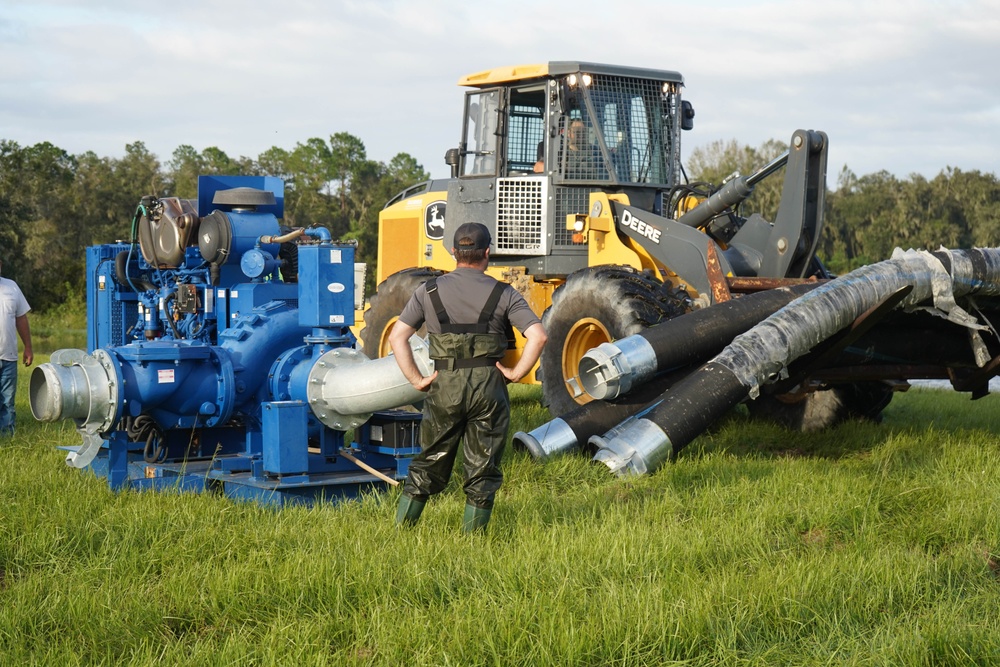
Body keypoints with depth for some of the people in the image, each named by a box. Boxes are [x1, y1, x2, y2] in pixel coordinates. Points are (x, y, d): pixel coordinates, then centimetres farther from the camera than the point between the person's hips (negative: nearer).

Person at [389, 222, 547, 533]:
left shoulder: (429, 291, 4)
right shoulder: (503, 294, -1)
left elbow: (396, 337, 1)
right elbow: (538, 336, -12)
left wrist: (417, 379, 3)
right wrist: (515, 373, -3)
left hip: (444, 387, 2)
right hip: (488, 386, -2)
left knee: (430, 461, 16)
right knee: (482, 468, 8)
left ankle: (401, 529, 17)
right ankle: (472, 536, 11)